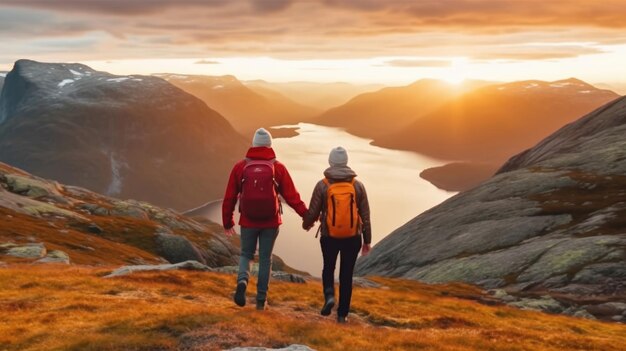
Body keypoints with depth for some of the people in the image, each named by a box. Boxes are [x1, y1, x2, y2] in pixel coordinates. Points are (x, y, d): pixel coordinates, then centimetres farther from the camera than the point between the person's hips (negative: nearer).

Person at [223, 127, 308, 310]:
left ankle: (242, 281, -11)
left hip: (248, 222, 0)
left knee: (246, 254, 18)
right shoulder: (278, 168, -5)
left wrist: (227, 222, 12)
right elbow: (292, 195, -6)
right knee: (265, 259, 12)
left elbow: (230, 197, 1)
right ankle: (261, 299, 15)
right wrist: (307, 215, 3)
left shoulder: (240, 167, -3)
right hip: (271, 223, 0)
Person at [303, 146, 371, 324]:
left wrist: (306, 224, 20)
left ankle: (329, 296, -2)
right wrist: (367, 241, 9)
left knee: (328, 268, 22)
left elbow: (313, 212, -3)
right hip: (353, 238, 1)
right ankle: (342, 314, 15)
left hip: (329, 237, -1)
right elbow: (365, 216, 0)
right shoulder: (358, 185, -3)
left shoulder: (322, 185, -8)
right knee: (346, 275, 12)